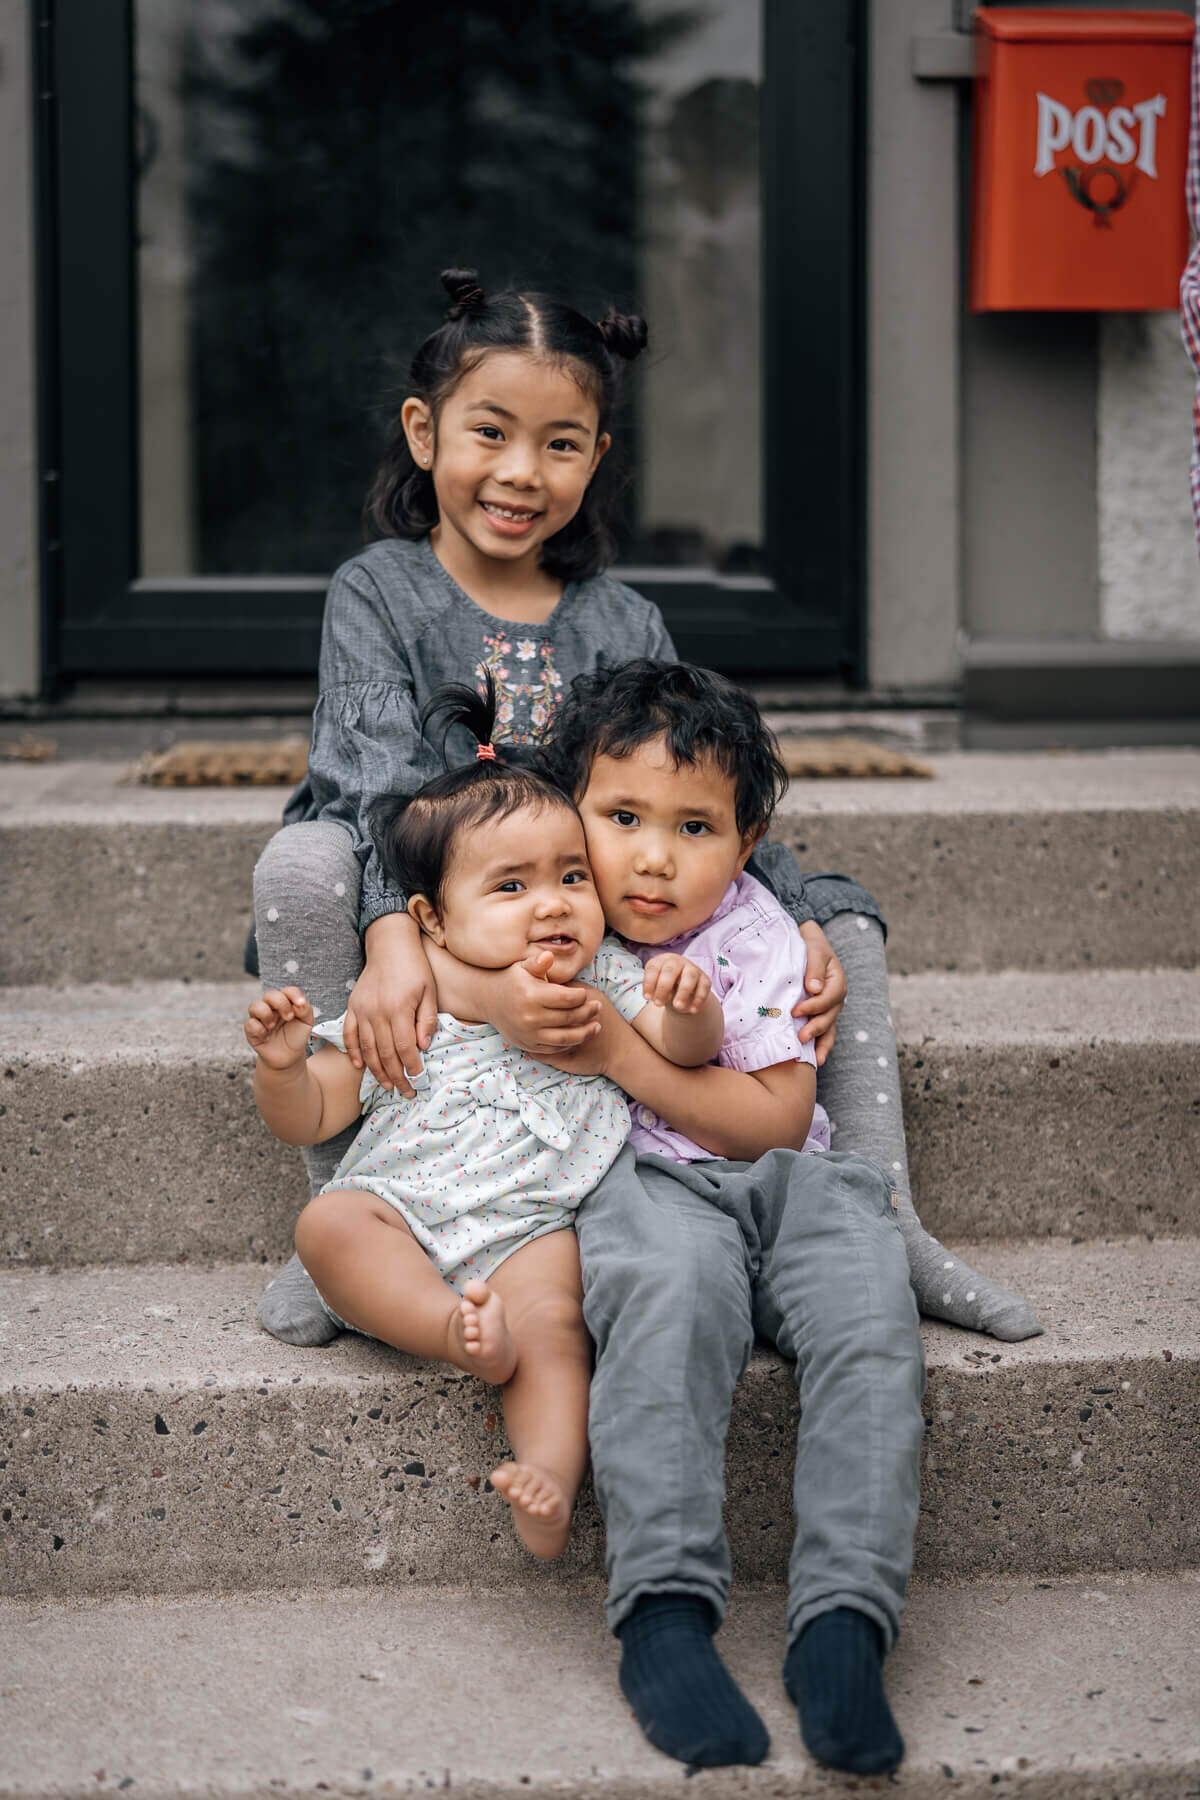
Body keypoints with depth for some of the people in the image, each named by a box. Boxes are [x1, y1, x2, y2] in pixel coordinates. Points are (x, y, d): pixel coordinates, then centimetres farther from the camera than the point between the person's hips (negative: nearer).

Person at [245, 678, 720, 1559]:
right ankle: (461, 1331, -36)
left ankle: (552, 1476, -43)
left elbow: (685, 1048, 0)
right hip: (399, 1220, 1)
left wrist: (689, 1006, -23)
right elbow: (309, 1116, 10)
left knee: (550, 1318, -31)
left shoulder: (604, 984, 9)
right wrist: (281, 1064, -12)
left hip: (534, 1229, -1)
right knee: (326, 1223, -27)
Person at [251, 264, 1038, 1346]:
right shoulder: (377, 594, -4)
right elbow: (385, 783, -22)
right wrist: (396, 938, -41)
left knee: (840, 913, -6)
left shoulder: (626, 627, 8)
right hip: (427, 925, -3)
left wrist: (804, 928, -19)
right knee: (304, 862, -35)